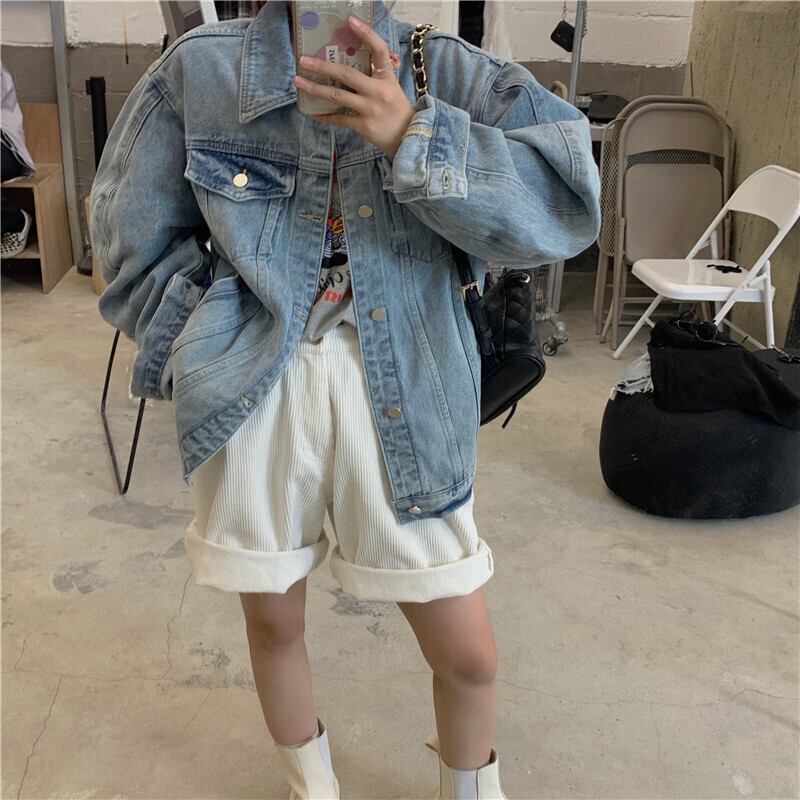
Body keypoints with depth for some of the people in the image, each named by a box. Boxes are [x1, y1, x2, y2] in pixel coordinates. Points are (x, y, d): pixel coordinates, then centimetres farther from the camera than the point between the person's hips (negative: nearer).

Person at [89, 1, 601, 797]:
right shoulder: (199, 67, 2)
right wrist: (201, 353, 3)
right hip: (252, 393, 1)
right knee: (272, 621, 17)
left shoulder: (443, 69, 0)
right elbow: (137, 232, 11)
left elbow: (565, 199, -14)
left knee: (469, 656, 5)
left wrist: (411, 136, -24)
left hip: (402, 395, 0)